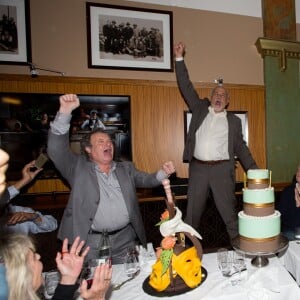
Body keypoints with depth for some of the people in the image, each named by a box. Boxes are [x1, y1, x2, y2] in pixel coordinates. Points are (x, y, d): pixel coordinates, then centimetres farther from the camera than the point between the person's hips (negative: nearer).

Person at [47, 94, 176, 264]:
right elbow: (57, 150, -11)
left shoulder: (126, 168, 11)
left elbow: (147, 180, 12)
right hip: (92, 242, -2)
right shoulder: (78, 167, -1)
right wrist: (65, 111, -22)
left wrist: (163, 173, -11)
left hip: (126, 239, 3)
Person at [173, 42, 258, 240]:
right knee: (192, 212, 11)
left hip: (222, 169, -1)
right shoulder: (200, 109, 10)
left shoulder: (233, 120, 9)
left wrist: (254, 170, 4)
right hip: (198, 168, 1)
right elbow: (186, 87, 8)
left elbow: (241, 147, 11)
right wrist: (179, 58, 5)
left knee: (229, 211, 5)